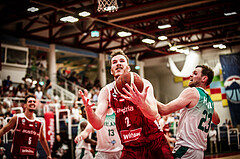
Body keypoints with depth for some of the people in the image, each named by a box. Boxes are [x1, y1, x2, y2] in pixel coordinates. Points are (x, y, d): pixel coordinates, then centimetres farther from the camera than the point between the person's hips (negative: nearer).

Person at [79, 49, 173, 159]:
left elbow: (153, 115, -21)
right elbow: (98, 124, -11)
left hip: (155, 143, -1)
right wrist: (89, 110, -32)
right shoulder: (106, 92, -1)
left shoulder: (142, 84, -7)